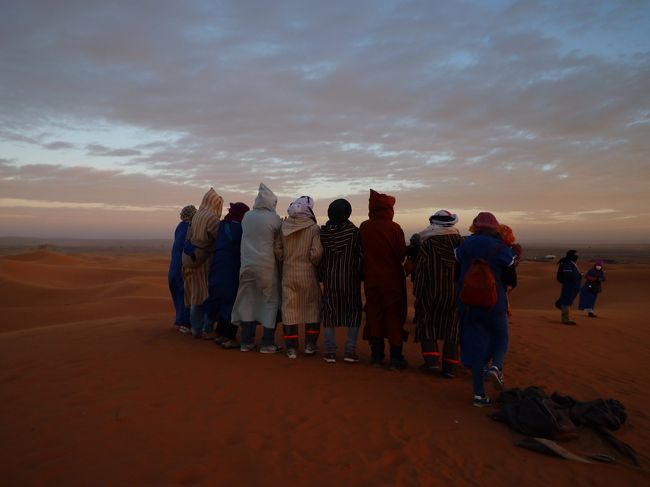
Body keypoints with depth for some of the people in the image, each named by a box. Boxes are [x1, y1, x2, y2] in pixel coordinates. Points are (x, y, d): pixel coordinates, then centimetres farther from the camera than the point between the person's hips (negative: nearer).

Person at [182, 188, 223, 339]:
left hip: (193, 259, 7)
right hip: (206, 260, -7)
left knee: (197, 293, 14)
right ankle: (208, 329, 4)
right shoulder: (211, 218, -15)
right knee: (210, 294, 2)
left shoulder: (196, 215, 7)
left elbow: (191, 236, 8)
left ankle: (196, 329, 20)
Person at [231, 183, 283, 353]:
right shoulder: (274, 219, -8)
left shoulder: (247, 216, 4)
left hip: (247, 265, 4)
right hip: (267, 266, -4)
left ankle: (246, 342, 16)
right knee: (270, 302, 6)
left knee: (247, 301, 13)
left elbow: (248, 236, 10)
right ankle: (267, 343, 6)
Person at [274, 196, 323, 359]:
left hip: (288, 274, 2)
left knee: (289, 309, 8)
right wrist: (314, 264, 2)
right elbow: (317, 252, -17)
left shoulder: (284, 227, -1)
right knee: (312, 308, 14)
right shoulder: (314, 228, -10)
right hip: (308, 274, -2)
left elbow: (277, 249, -1)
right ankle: (310, 344, 17)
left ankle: (291, 347, 11)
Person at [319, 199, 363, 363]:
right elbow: (360, 256, -8)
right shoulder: (353, 231, -10)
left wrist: (321, 276, 12)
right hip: (350, 279, -2)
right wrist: (360, 275, 3)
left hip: (329, 279, 2)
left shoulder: (323, 232, -2)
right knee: (354, 312, 10)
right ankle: (350, 351, 4)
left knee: (329, 313, 11)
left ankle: (330, 352, 8)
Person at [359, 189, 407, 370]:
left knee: (374, 314, 13)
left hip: (371, 279, 3)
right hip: (392, 279, -3)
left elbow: (361, 251, 1)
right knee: (394, 316, 6)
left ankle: (376, 355, 18)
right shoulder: (394, 228, -15)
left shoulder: (364, 227, -6)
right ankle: (396, 358, 9)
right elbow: (402, 254, -10)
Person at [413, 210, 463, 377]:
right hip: (456, 293, 3)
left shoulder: (426, 244, -8)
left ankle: (431, 360, 1)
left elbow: (420, 271, -8)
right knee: (452, 328, 11)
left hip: (432, 293, -3)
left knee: (427, 325, 13)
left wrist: (417, 294, 0)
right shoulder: (461, 243, 0)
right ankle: (450, 367, 13)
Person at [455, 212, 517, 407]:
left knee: (475, 346, 8)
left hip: (468, 305, 2)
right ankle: (496, 366, -10)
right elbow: (512, 282, -2)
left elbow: (456, 275, 5)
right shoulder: (502, 250, -8)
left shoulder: (463, 248, -2)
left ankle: (479, 394, 8)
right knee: (501, 338, 21)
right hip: (495, 304, -2)